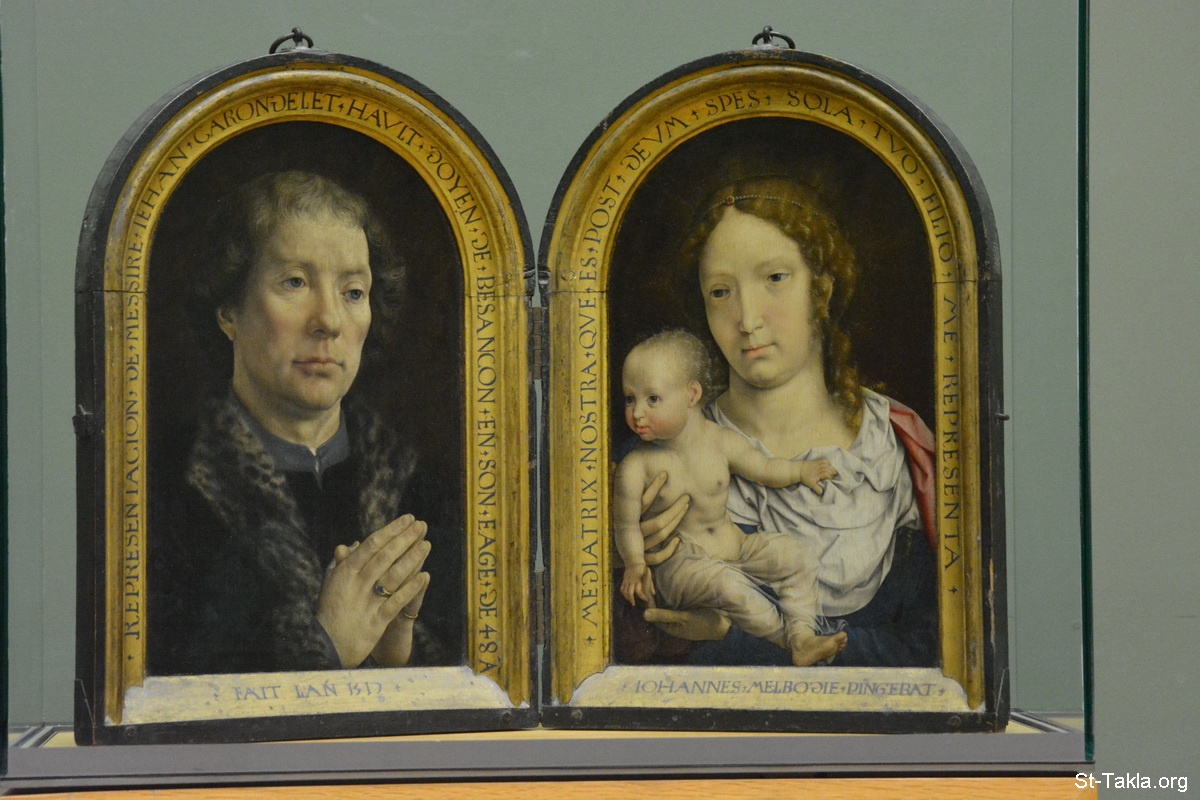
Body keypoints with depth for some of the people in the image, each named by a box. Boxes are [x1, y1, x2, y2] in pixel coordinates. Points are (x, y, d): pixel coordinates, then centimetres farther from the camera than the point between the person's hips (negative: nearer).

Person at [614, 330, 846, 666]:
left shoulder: (721, 442, -3)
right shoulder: (635, 467, -14)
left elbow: (762, 468, 15)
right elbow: (627, 524, -9)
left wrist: (801, 470, 10)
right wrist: (636, 565, -21)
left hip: (734, 547, 5)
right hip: (680, 561, -5)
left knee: (791, 553, -9)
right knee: (725, 584, -32)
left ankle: (804, 639, -16)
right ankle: (788, 635, -16)